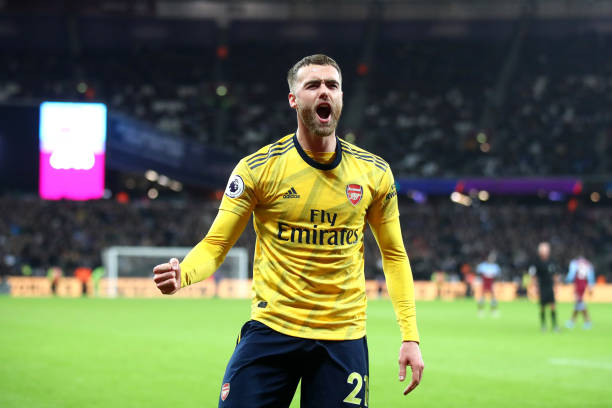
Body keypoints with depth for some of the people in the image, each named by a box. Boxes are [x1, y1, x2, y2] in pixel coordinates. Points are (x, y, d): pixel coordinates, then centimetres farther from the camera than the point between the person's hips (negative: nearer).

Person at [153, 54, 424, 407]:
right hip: (271, 330, -1)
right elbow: (215, 245, -1)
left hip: (344, 338, 2)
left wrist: (410, 336, 6)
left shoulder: (374, 173, 4)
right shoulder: (257, 168, -3)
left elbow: (394, 254, 13)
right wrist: (183, 274, -24)